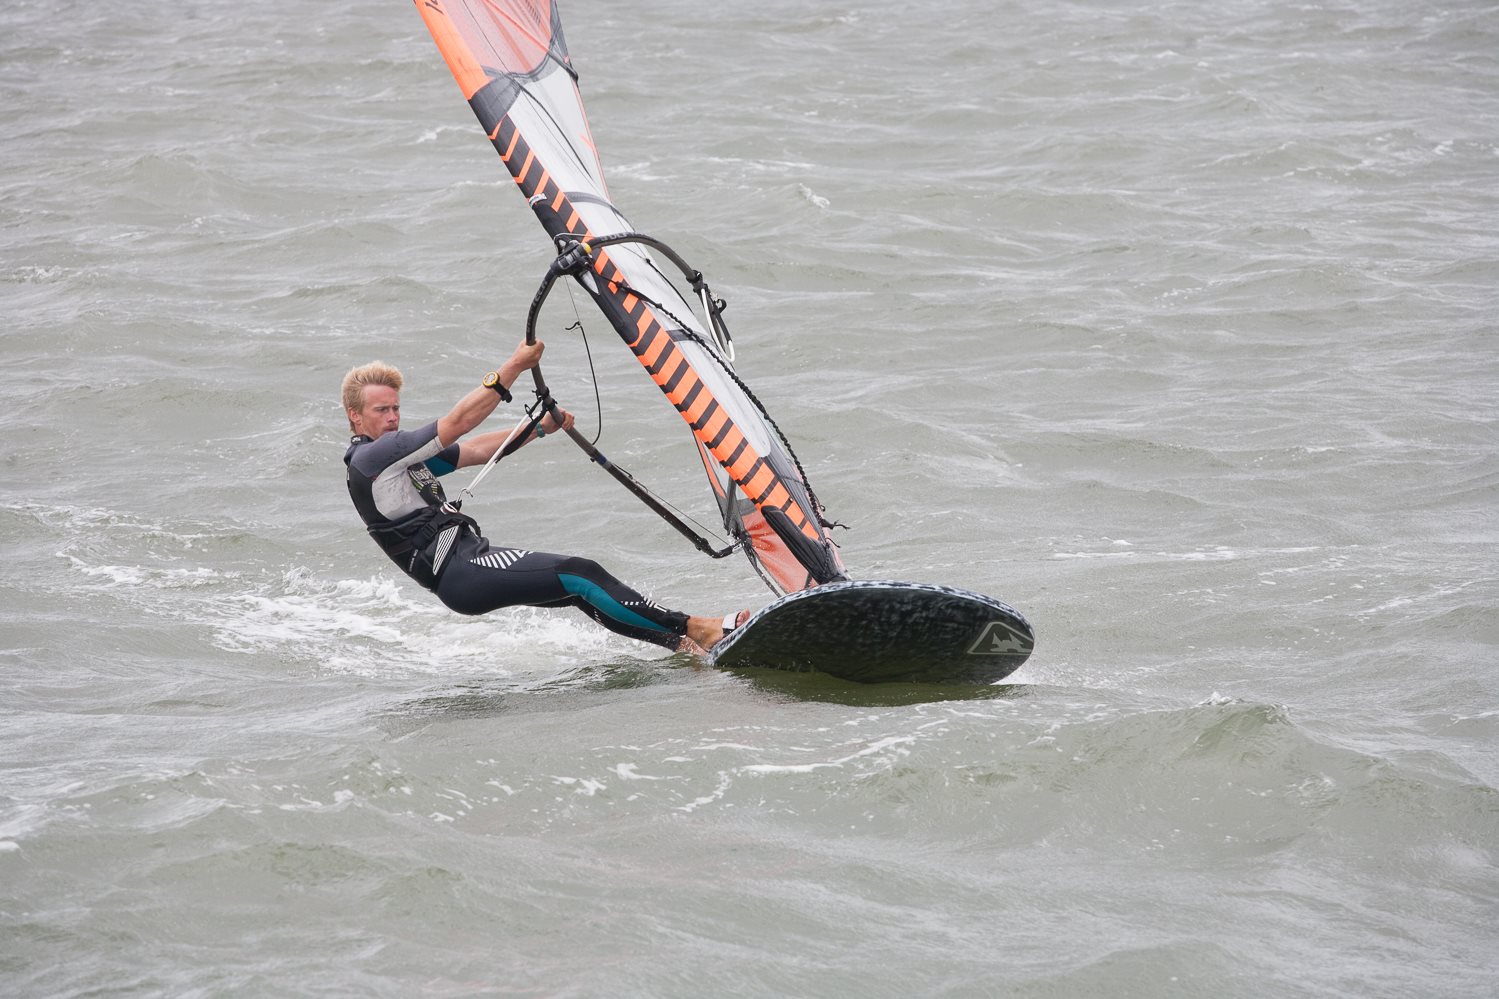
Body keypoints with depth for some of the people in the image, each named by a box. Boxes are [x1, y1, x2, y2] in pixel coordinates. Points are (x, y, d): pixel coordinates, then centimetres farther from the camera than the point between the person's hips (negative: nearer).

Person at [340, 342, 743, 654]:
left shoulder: (396, 455, 22)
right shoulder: (369, 457, -9)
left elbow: (475, 451, 22)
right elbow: (456, 424, -14)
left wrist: (540, 427, 10)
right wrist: (515, 366, -14)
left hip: (468, 561, 10)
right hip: (459, 575, -10)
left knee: (583, 592, 0)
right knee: (579, 575, -15)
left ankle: (681, 644, -6)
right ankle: (693, 629, -14)